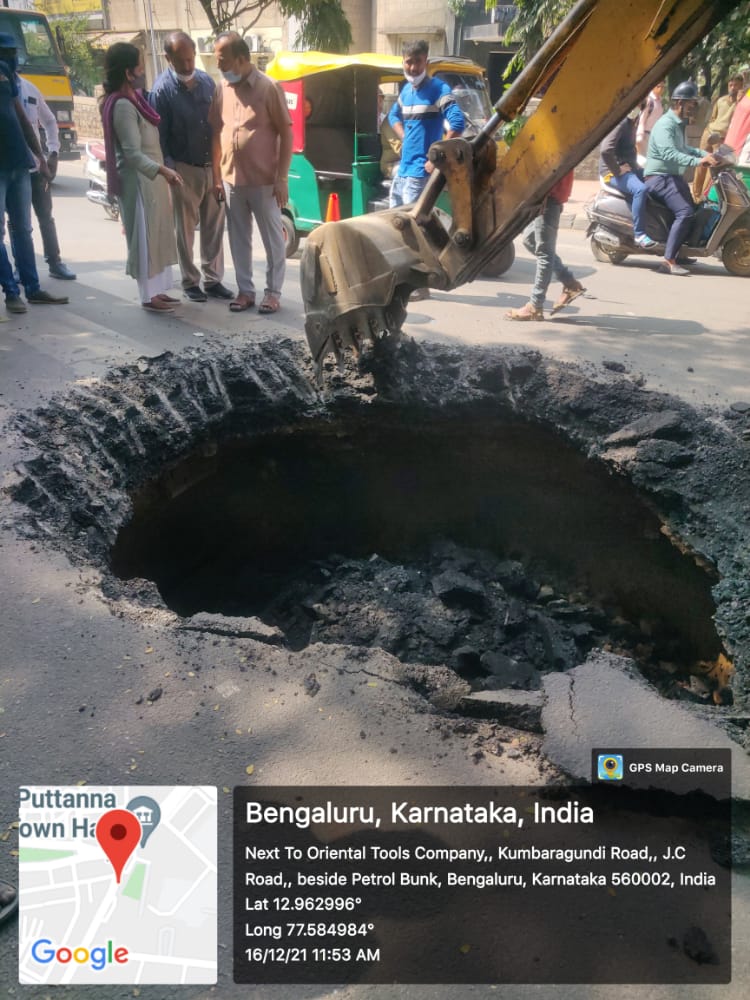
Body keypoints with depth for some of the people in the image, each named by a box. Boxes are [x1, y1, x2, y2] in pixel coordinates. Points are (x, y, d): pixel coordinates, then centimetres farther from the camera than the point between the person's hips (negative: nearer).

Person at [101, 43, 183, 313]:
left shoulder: (133, 98, 11)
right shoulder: (122, 105, -18)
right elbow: (132, 153, -25)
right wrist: (163, 170, -36)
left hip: (150, 176, 10)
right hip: (137, 179, -10)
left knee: (159, 235, 13)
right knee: (144, 237, -3)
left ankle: (158, 289, 21)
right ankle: (149, 296, 4)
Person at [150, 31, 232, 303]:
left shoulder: (206, 81, 5)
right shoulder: (162, 89, -9)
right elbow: (158, 136, -9)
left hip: (212, 167, 5)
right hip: (184, 170, -4)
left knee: (214, 227, 9)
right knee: (186, 230, 5)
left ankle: (213, 279, 19)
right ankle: (190, 282, 15)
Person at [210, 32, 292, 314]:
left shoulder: (269, 87, -7)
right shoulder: (221, 89, 7)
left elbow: (286, 133, -7)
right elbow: (216, 134, 12)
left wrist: (282, 178, -12)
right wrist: (216, 176, 8)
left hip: (264, 180, -5)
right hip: (231, 179, 5)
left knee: (272, 238, 4)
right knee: (239, 239, 10)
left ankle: (273, 292, 15)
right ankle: (245, 290, 21)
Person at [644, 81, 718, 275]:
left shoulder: (679, 124, 16)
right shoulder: (665, 124, -16)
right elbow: (669, 153, -31)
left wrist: (704, 153, 12)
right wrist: (698, 161, -36)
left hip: (674, 176, 11)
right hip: (660, 177, -11)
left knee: (691, 209, 16)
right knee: (685, 212, -25)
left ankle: (679, 253, 23)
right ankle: (669, 261, -29)